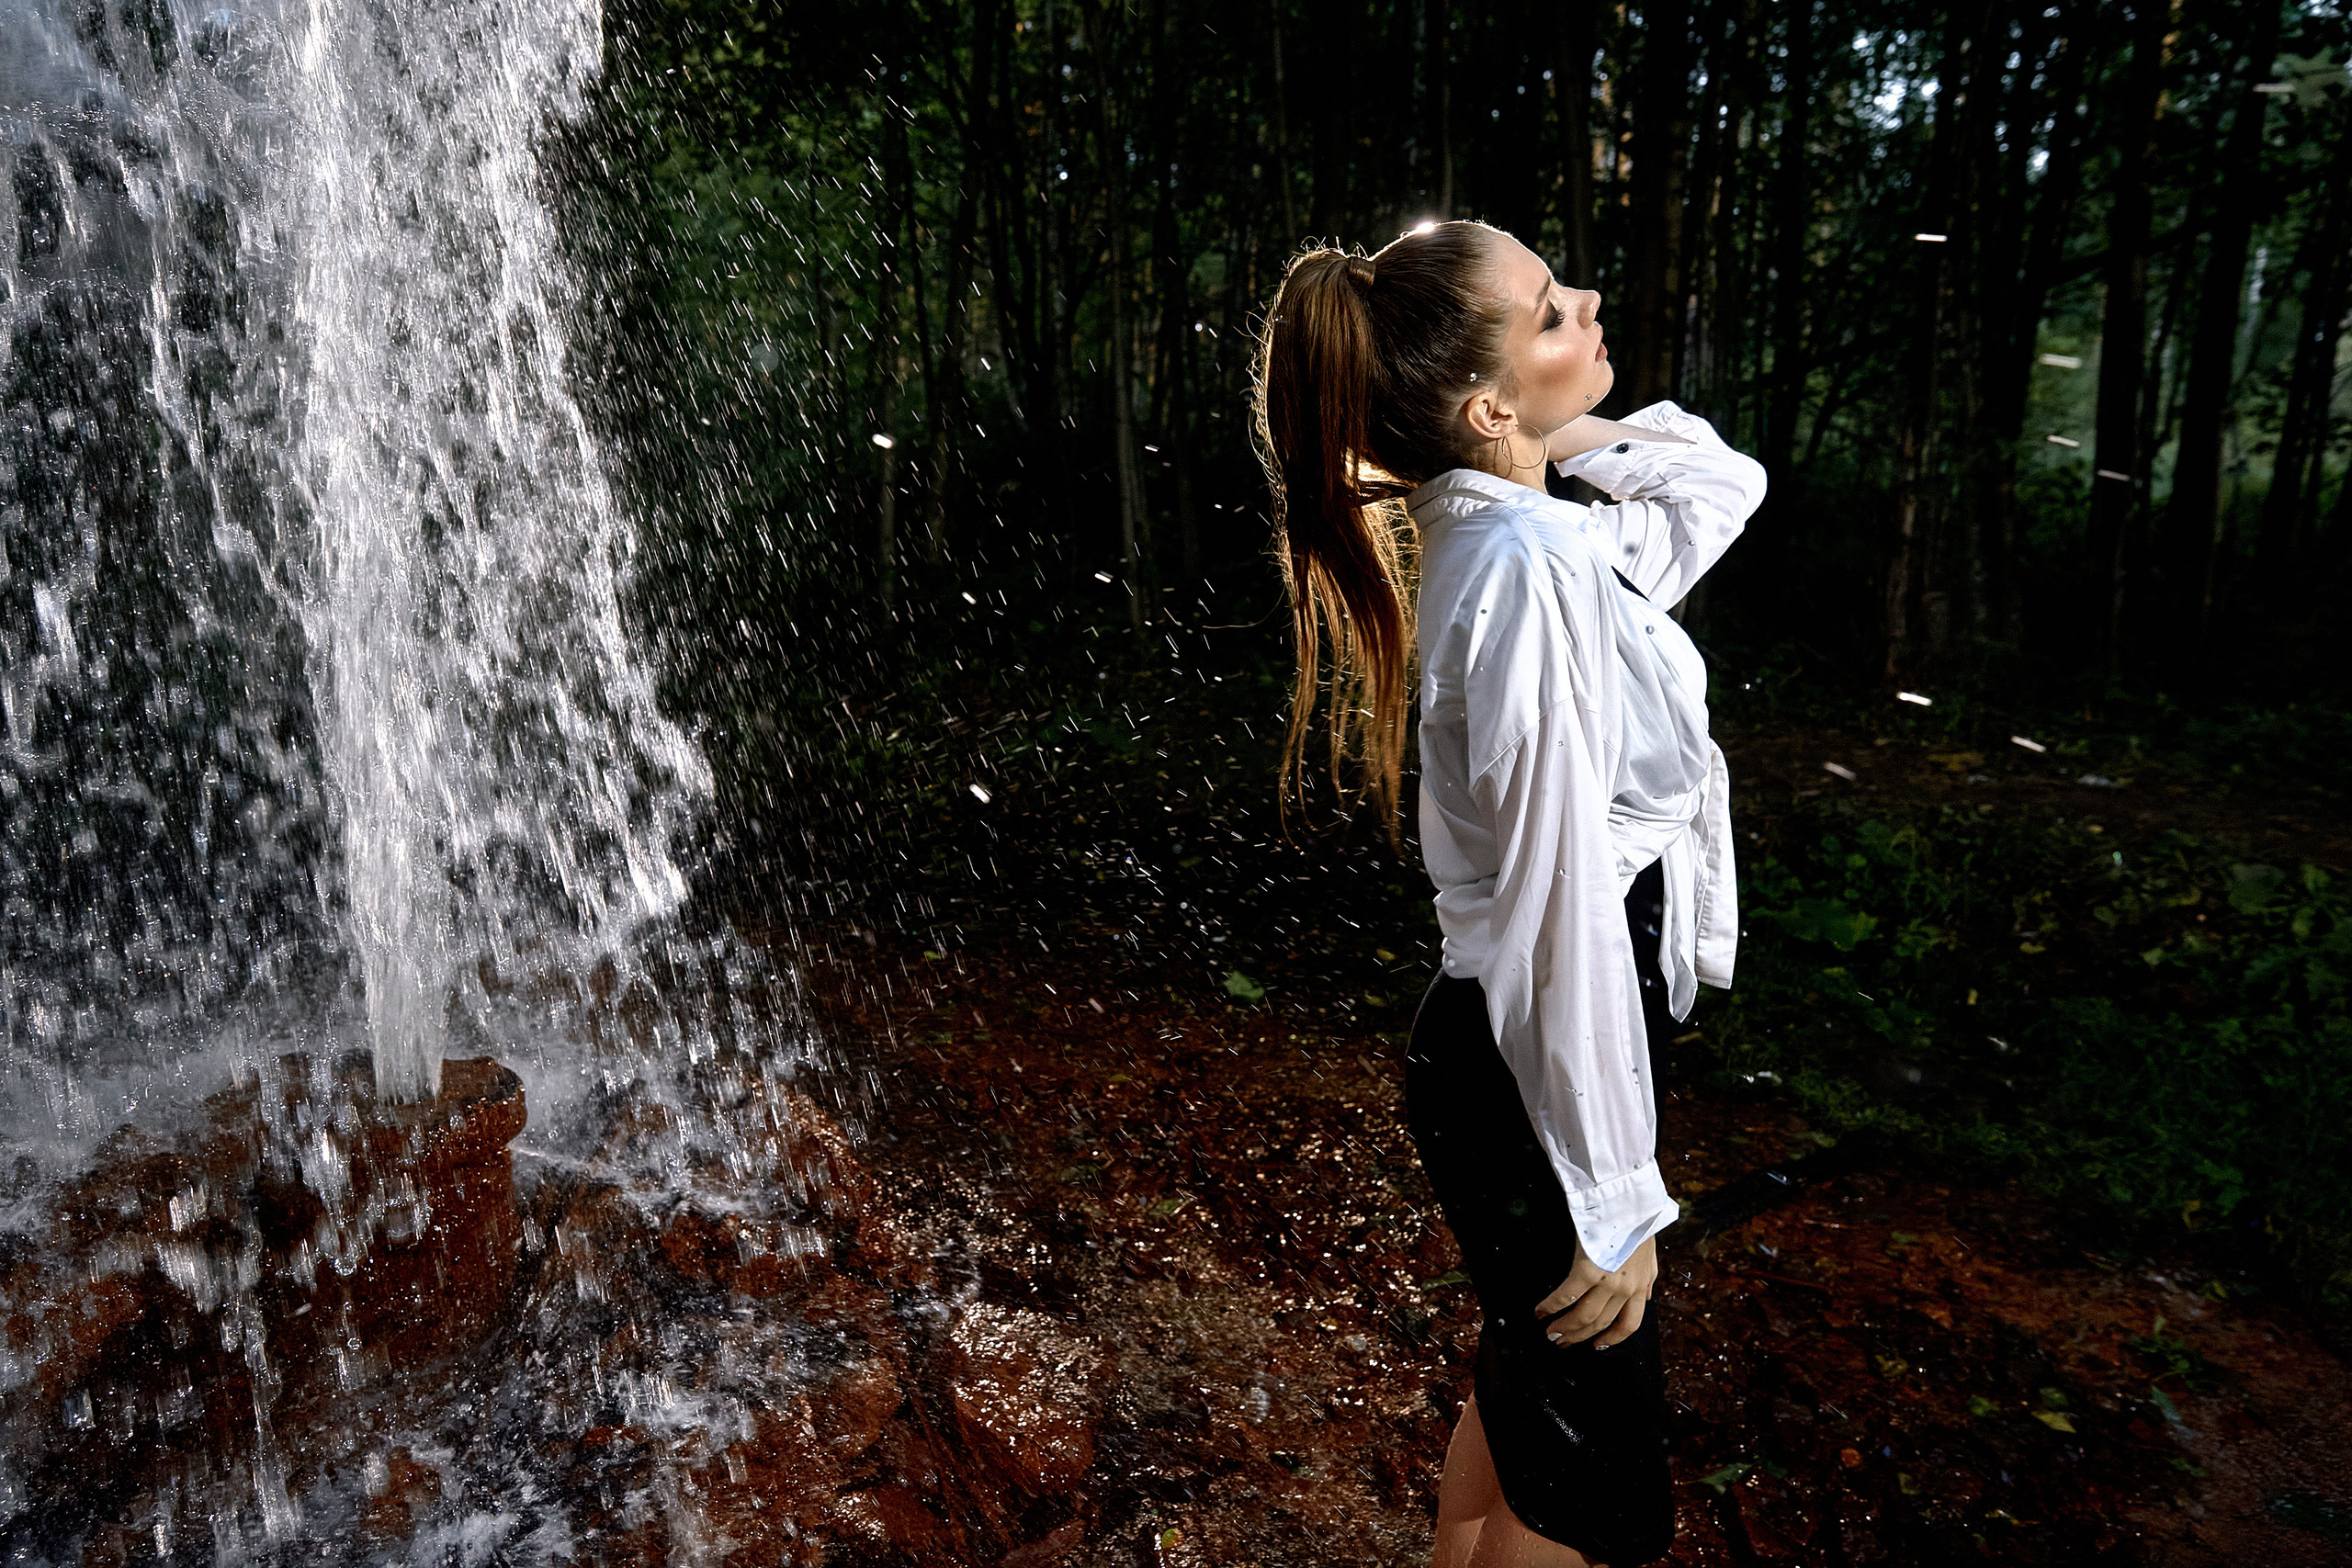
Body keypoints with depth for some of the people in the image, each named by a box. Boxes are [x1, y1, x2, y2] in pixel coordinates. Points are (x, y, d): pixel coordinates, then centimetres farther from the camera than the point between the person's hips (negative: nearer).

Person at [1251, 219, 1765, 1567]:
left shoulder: (1506, 530, 5)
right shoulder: (1530, 564, -24)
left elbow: (1725, 484, 21)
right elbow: (1564, 910, -26)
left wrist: (1567, 435, 4)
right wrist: (1616, 1200, -20)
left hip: (1507, 1052, 9)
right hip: (1537, 1086, -9)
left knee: (1526, 1392, 28)